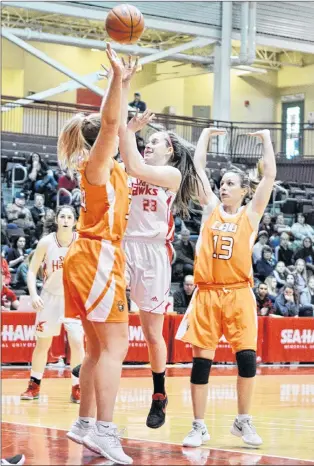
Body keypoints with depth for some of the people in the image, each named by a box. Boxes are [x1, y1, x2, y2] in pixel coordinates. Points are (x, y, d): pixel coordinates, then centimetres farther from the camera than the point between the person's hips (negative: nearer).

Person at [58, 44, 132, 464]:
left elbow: (112, 125, 32)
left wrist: (121, 82, 31)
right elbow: (109, 122, -26)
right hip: (98, 258, -10)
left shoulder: (107, 166, 16)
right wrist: (116, 78, -31)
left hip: (90, 258, 10)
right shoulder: (96, 163, -8)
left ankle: (85, 425, 14)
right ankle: (104, 431, -20)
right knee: (114, 346, -14)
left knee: (99, 348, 11)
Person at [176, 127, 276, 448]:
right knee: (201, 361, -1)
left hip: (238, 293, -1)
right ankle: (199, 427, 6)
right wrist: (206, 135, 19)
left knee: (247, 357, -7)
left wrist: (266, 139, 8)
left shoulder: (251, 213, 7)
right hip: (207, 293, 1)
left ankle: (243, 422, 10)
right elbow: (198, 166, 12)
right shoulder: (211, 208, 11)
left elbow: (270, 175, 0)